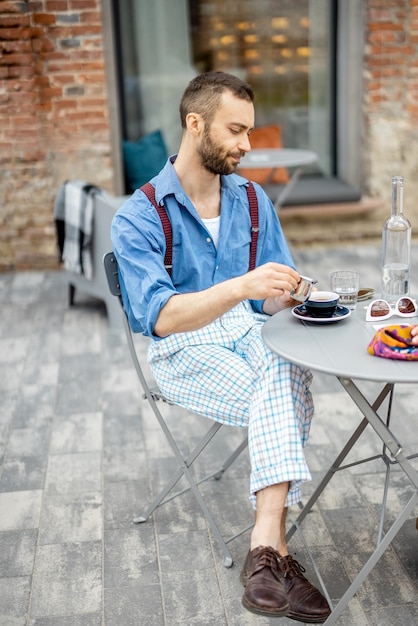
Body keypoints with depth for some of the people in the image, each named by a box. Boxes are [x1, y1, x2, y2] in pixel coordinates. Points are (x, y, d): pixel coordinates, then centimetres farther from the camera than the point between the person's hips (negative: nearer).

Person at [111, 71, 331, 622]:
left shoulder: (253, 201, 9)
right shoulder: (138, 218, -9)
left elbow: (271, 301, 10)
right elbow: (159, 316, -21)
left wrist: (285, 292, -16)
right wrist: (240, 287, -36)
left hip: (249, 334, 4)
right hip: (184, 350, -4)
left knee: (286, 369, -32)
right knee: (284, 399, -29)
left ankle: (266, 544, -33)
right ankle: (275, 548, -24)